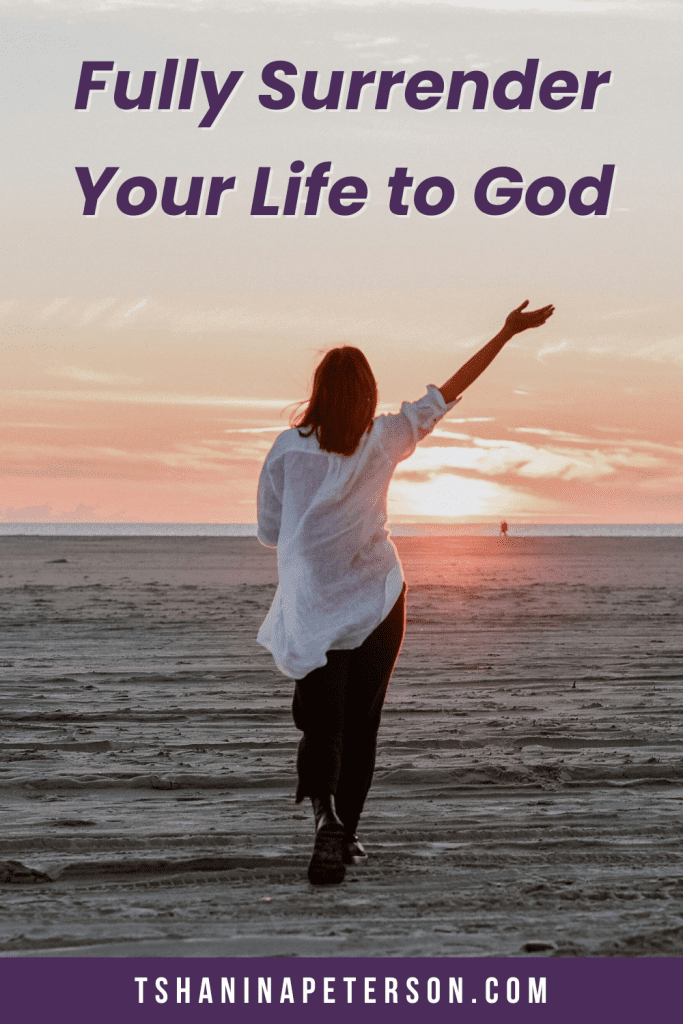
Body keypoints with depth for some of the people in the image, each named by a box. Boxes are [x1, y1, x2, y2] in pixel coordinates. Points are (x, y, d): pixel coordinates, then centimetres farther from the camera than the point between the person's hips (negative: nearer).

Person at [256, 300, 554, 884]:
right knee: (361, 725, 11)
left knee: (321, 726, 7)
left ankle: (324, 809, -20)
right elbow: (449, 392, 1)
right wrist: (507, 334, 6)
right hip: (377, 600, 0)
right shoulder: (384, 441, -5)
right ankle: (346, 835, 8)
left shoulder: (289, 448, -6)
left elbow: (268, 533, 0)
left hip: (313, 610, 0)